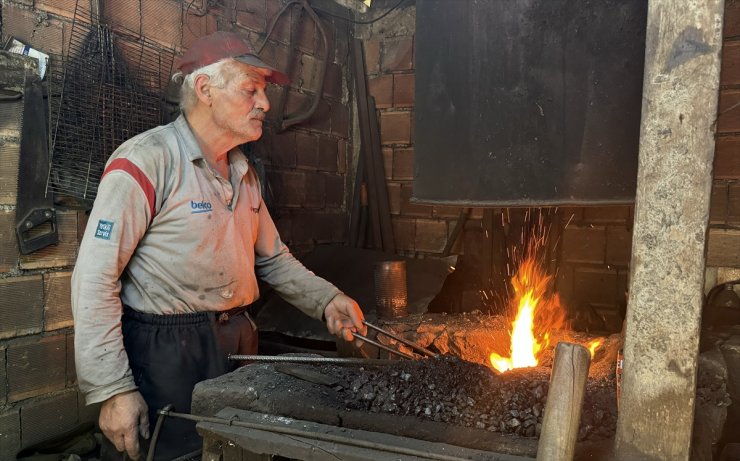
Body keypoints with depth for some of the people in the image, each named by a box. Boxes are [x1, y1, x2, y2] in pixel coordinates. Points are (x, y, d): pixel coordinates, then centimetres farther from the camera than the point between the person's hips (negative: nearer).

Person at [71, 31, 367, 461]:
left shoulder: (244, 173, 9)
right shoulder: (146, 160, -15)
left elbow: (273, 258, 16)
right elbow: (95, 279, -18)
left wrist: (326, 299, 2)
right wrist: (113, 390, -18)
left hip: (240, 342, 8)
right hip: (166, 352, -7)